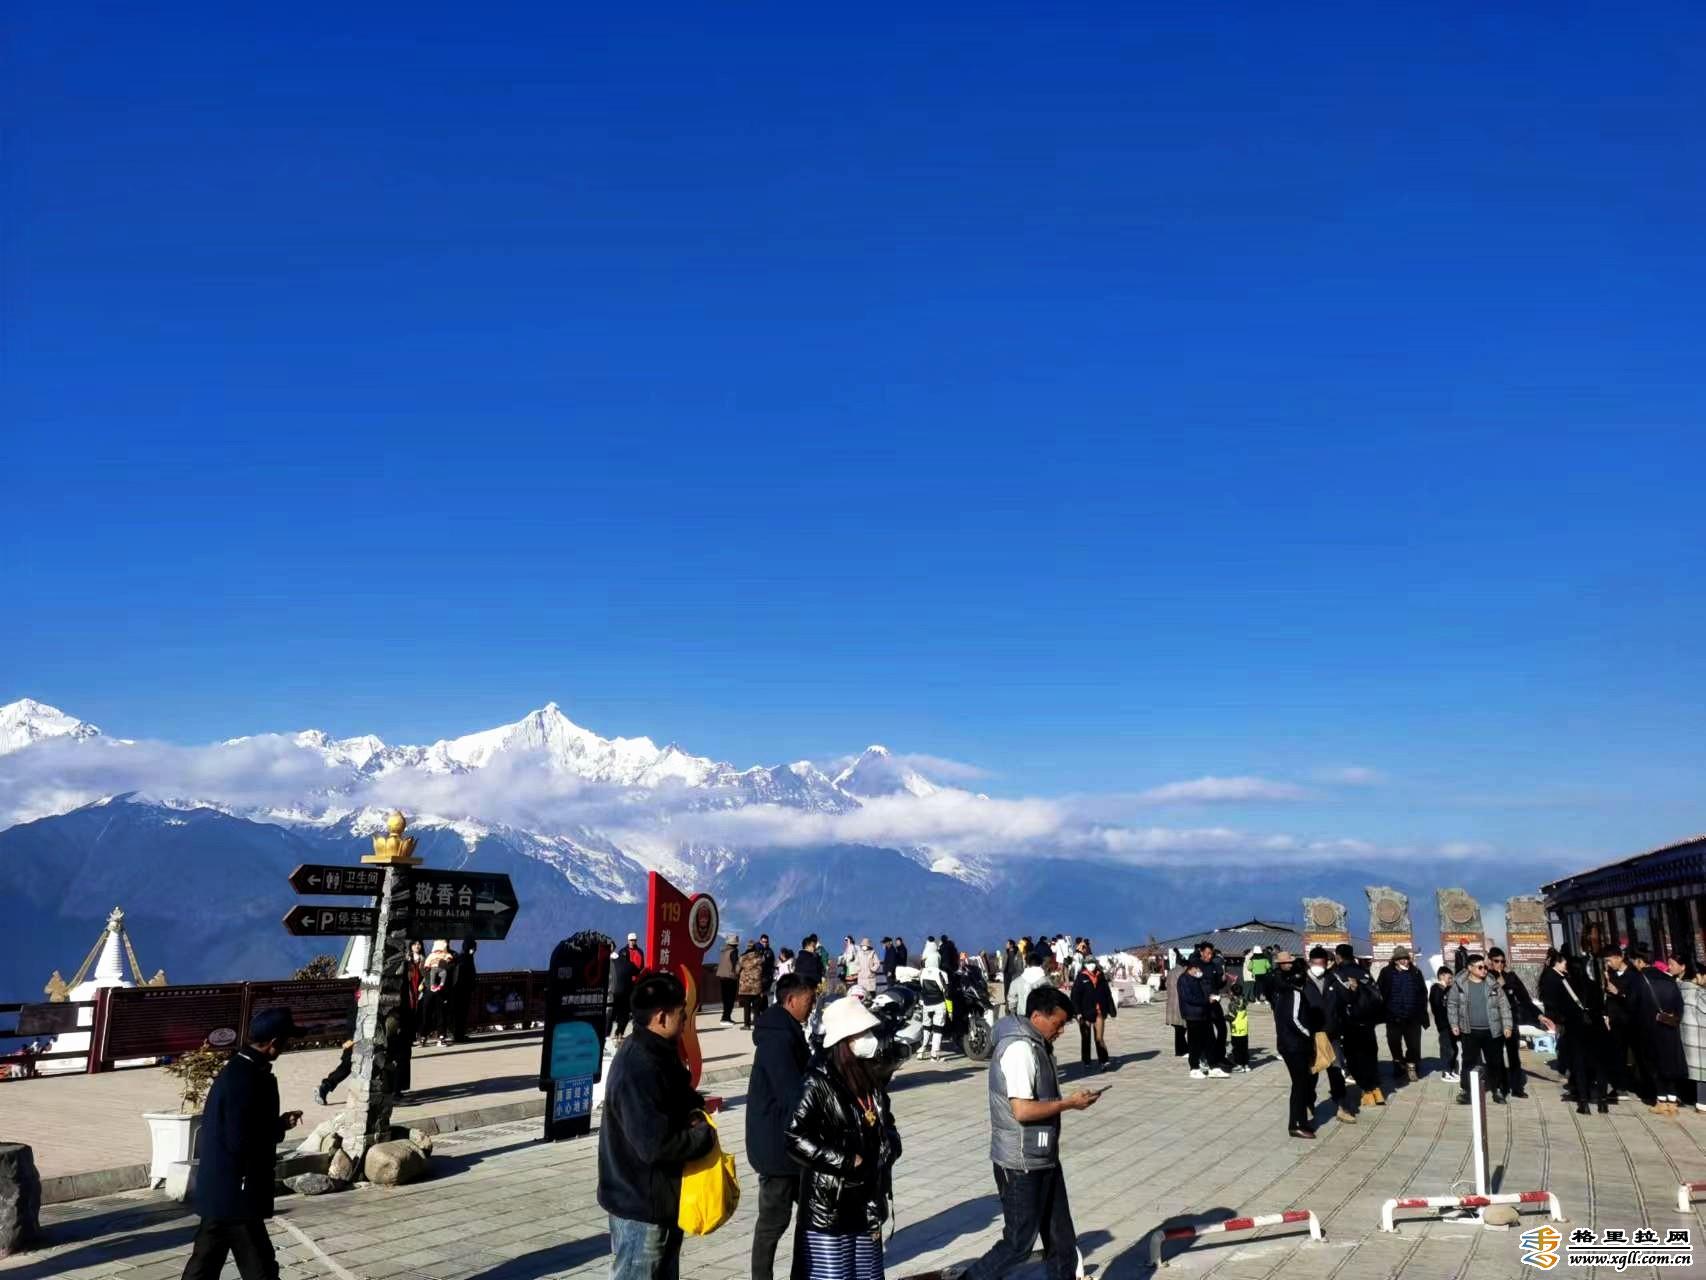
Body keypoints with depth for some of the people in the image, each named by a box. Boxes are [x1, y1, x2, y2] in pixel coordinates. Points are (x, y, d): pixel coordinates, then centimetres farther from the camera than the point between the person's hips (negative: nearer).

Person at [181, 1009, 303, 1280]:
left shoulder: (235, 1069, 9)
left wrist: (277, 1123, 8)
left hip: (219, 1189, 10)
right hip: (235, 1193, -10)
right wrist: (280, 1127, -10)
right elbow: (241, 1142, -25)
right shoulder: (248, 1079, -22)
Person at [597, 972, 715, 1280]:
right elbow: (655, 1145, -32)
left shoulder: (655, 1053, 3)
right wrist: (705, 1136, -17)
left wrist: (693, 1106, -3)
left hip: (660, 1197, 10)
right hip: (640, 1203, -10)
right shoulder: (638, 1068, -28)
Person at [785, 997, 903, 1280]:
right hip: (828, 1207, -7)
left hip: (866, 1204, 7)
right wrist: (846, 1161, -17)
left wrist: (888, 1147, 2)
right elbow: (795, 1139, -22)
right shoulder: (819, 1083, -16)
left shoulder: (869, 1079, 8)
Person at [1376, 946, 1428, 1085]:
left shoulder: (1416, 972, 1)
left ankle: (1411, 1066, 24)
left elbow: (1423, 994, 6)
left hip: (1412, 1017, 0)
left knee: (1414, 1045, 5)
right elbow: (1378, 992, -3)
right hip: (1393, 1017, 0)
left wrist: (1422, 1014, 3)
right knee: (1394, 1045, 10)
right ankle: (1399, 1067, 29)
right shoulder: (1387, 972, -4)